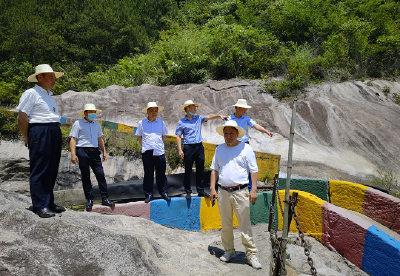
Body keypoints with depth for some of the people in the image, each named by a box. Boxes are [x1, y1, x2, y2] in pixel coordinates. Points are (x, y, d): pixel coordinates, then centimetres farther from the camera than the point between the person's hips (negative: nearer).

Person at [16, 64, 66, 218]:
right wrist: (28, 138, -4)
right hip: (40, 133, -8)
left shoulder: (49, 95, 23)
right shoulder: (31, 93, -3)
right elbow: (22, 117, -8)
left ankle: (49, 203, 19)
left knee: (51, 171, 11)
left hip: (55, 134, 9)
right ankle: (40, 206, 1)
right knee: (39, 170, -5)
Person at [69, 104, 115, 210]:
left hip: (94, 151, 4)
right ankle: (89, 200, 11)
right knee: (85, 176, 2)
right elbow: (73, 139, -4)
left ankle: (105, 198, 2)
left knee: (100, 174, -2)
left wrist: (104, 151, 17)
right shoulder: (78, 124, 1)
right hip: (82, 151, -4)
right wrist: (73, 154, -13)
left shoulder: (97, 124, 18)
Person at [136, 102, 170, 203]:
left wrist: (161, 146, 9)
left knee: (161, 173, 3)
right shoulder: (141, 123, 7)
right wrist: (144, 146, 6)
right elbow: (139, 137, 15)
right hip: (147, 152, -1)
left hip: (160, 152, 1)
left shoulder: (161, 122, 11)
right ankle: (149, 195, 14)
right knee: (148, 174, 4)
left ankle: (164, 193, 14)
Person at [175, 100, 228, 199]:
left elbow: (209, 116, -1)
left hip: (199, 146, 4)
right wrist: (180, 150, -9)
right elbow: (178, 136, 0)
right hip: (189, 147, -4)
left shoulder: (198, 118, 12)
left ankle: (200, 190, 16)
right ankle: (188, 192, 12)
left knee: (200, 170, 7)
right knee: (188, 171, 2)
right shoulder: (182, 122, 1)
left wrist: (219, 115, -20)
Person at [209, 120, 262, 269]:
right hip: (223, 191, 3)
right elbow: (214, 169, 13)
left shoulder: (246, 148, 1)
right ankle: (229, 251, 28)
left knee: (245, 224, -1)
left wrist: (254, 189, -8)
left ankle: (251, 254, 10)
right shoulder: (219, 149, 10)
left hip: (240, 192, -3)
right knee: (226, 224, 12)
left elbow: (254, 170, 1)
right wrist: (212, 188, 5)